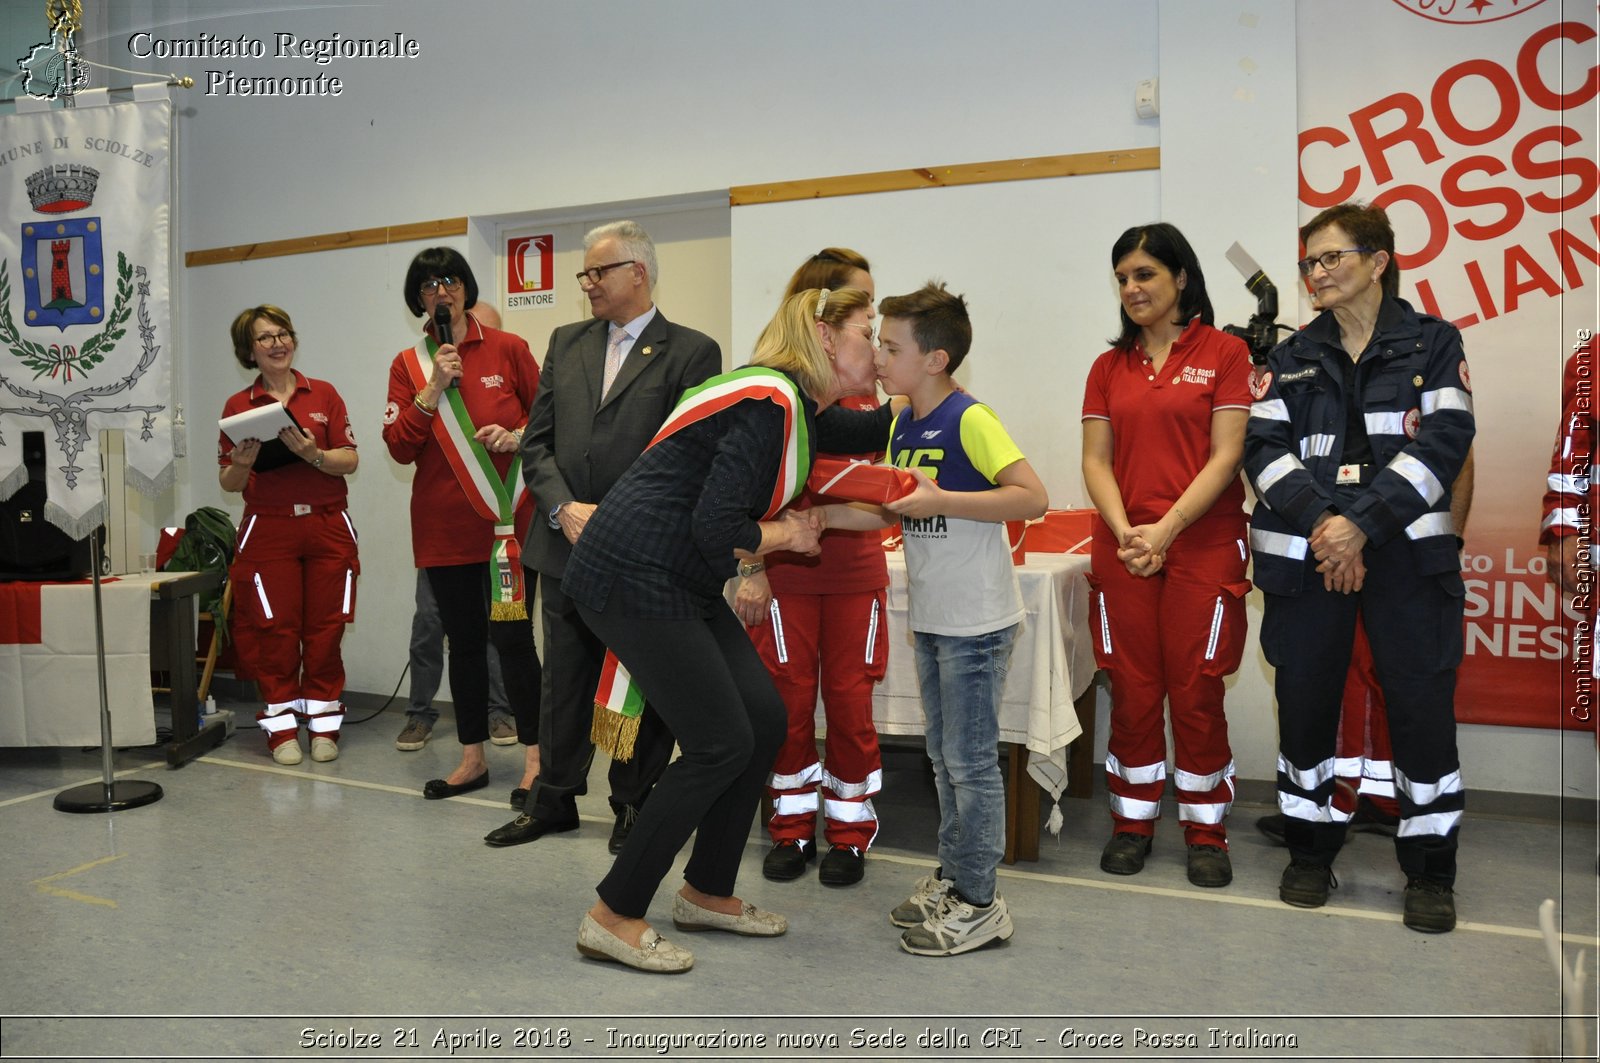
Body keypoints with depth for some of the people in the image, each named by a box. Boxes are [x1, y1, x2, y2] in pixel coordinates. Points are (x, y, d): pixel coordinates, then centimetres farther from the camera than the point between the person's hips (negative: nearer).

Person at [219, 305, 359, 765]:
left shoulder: (324, 394, 6)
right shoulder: (237, 406, 6)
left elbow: (350, 462, 0)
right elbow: (228, 483, 7)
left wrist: (312, 454, -18)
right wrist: (243, 464, -14)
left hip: (327, 527, 0)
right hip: (268, 531, 0)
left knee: (325, 628, 2)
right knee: (276, 630, 1)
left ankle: (323, 724, 14)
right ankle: (282, 727, 13)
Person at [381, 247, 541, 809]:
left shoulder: (508, 349, 2)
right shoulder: (408, 365, 9)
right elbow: (400, 447, 0)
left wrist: (517, 435, -12)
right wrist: (433, 390, -9)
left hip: (507, 517, -3)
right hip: (444, 525, 3)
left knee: (511, 635, -4)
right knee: (463, 640, 11)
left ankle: (535, 757, 7)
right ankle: (472, 758, 22)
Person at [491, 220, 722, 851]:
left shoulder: (691, 353, -3)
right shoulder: (566, 343, 13)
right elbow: (537, 441, 10)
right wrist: (565, 509, -7)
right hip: (567, 548, 5)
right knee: (564, 681, 14)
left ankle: (633, 806, 25)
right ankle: (553, 799, 29)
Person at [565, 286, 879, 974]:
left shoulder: (799, 412, 15)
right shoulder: (771, 404, -18)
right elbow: (717, 529, -23)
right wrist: (787, 535, -5)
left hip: (682, 583, 10)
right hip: (635, 578, -10)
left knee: (765, 720, 8)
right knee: (721, 744, -7)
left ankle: (706, 893, 23)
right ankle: (613, 918, 6)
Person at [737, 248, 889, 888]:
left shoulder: (863, 382, 8)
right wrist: (752, 567, -10)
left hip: (855, 567, 3)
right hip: (786, 569, -3)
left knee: (850, 700, 7)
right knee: (789, 700, 6)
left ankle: (850, 831, 22)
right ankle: (792, 828, 24)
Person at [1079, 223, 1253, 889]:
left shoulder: (1224, 353, 1)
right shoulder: (1110, 367, 13)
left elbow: (1226, 456, -6)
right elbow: (1096, 461, 7)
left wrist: (1167, 528, -14)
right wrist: (1124, 532, -9)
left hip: (1204, 546, -3)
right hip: (1124, 551, 3)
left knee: (1197, 694, 1)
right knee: (1132, 692, 8)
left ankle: (1206, 833, 17)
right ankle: (1133, 821, 22)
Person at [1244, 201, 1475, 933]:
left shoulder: (1433, 344, 5)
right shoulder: (1293, 357, 12)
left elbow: (1442, 442, -7)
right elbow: (1264, 447, 0)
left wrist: (1362, 523, -17)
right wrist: (1320, 520, -16)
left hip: (1405, 550, -2)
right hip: (1306, 551, 2)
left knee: (1423, 704, -1)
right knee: (1304, 700, 6)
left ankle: (1430, 871, 15)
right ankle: (1310, 852, 22)